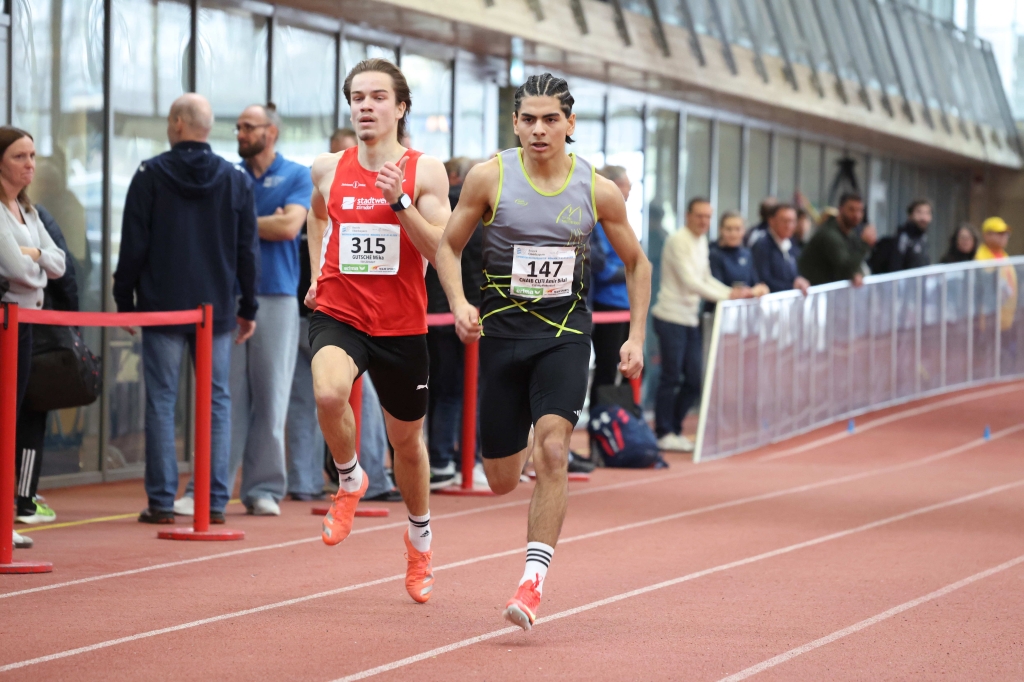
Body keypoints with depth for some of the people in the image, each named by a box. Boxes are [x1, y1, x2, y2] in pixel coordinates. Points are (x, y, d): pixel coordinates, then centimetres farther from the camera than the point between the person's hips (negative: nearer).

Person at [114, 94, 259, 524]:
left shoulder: (151, 175, -3)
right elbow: (247, 250, 6)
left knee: (161, 402, 1)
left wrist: (125, 301, 5)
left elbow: (133, 246, -3)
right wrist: (248, 307, 13)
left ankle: (162, 501, -1)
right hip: (217, 310, 2)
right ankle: (215, 501, 2)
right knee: (217, 402, 6)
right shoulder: (236, 179, 4)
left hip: (162, 309, -2)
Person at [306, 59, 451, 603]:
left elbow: (440, 251, -13)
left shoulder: (425, 171, -5)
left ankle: (419, 539, 41)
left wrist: (399, 200, -24)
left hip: (402, 326, 0)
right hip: (337, 315, 0)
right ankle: (349, 481, -1)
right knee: (328, 394, -32)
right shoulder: (327, 170, 2)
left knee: (406, 440, 14)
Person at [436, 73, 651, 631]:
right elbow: (448, 246, 5)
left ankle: (532, 582, -19)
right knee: (501, 481, 5)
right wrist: (459, 303, -13)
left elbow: (636, 262, 11)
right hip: (502, 331, 1)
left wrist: (637, 337, 3)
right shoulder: (490, 177, -4)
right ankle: (529, 446, 44)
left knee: (553, 450, -23)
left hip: (565, 334, -1)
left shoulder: (598, 190, -2)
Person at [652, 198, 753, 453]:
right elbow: (689, 282, -19)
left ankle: (674, 429, 19)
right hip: (672, 317, -8)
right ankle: (664, 434, 6)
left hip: (691, 318, 8)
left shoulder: (702, 241, 14)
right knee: (671, 378, -3)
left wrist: (735, 292, 5)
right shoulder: (678, 241, -13)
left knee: (694, 380, 7)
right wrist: (728, 296, -20)